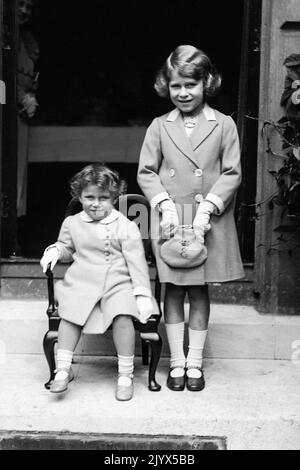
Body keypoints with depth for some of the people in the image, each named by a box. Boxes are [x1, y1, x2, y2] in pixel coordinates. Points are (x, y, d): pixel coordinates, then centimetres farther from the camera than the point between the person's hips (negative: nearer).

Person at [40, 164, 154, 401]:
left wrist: (143, 294, -9)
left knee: (123, 315, -27)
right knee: (70, 313, -23)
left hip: (118, 284, -2)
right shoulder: (72, 223, 10)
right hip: (81, 283, 3)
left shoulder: (126, 226, 0)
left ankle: (126, 375, -10)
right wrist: (55, 251, 3)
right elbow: (67, 248, 27)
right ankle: (63, 369, -5)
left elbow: (136, 262, -2)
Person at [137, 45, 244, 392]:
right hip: (170, 219, 1)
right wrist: (165, 205, -10)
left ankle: (195, 361, 18)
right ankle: (177, 361, 15)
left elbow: (231, 174, -1)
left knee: (200, 288, 7)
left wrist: (206, 209, -13)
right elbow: (146, 173, 4)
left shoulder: (223, 125, 3)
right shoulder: (159, 127, 6)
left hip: (208, 221, 0)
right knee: (173, 288, 5)